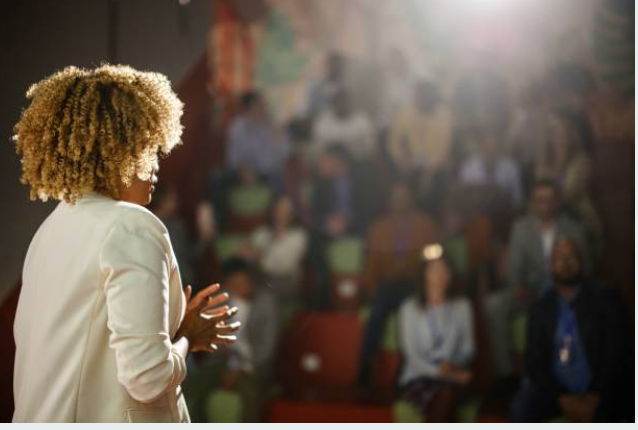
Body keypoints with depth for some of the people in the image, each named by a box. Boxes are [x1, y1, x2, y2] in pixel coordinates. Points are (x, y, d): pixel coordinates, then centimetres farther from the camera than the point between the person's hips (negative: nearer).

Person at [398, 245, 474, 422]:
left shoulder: (462, 307, 12)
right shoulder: (410, 308, 4)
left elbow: (468, 348, 9)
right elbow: (411, 353, -2)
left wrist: (450, 365, -13)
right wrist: (440, 372, -16)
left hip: (452, 377, 2)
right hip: (418, 378, -2)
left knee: (446, 395, -36)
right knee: (442, 401, -36)